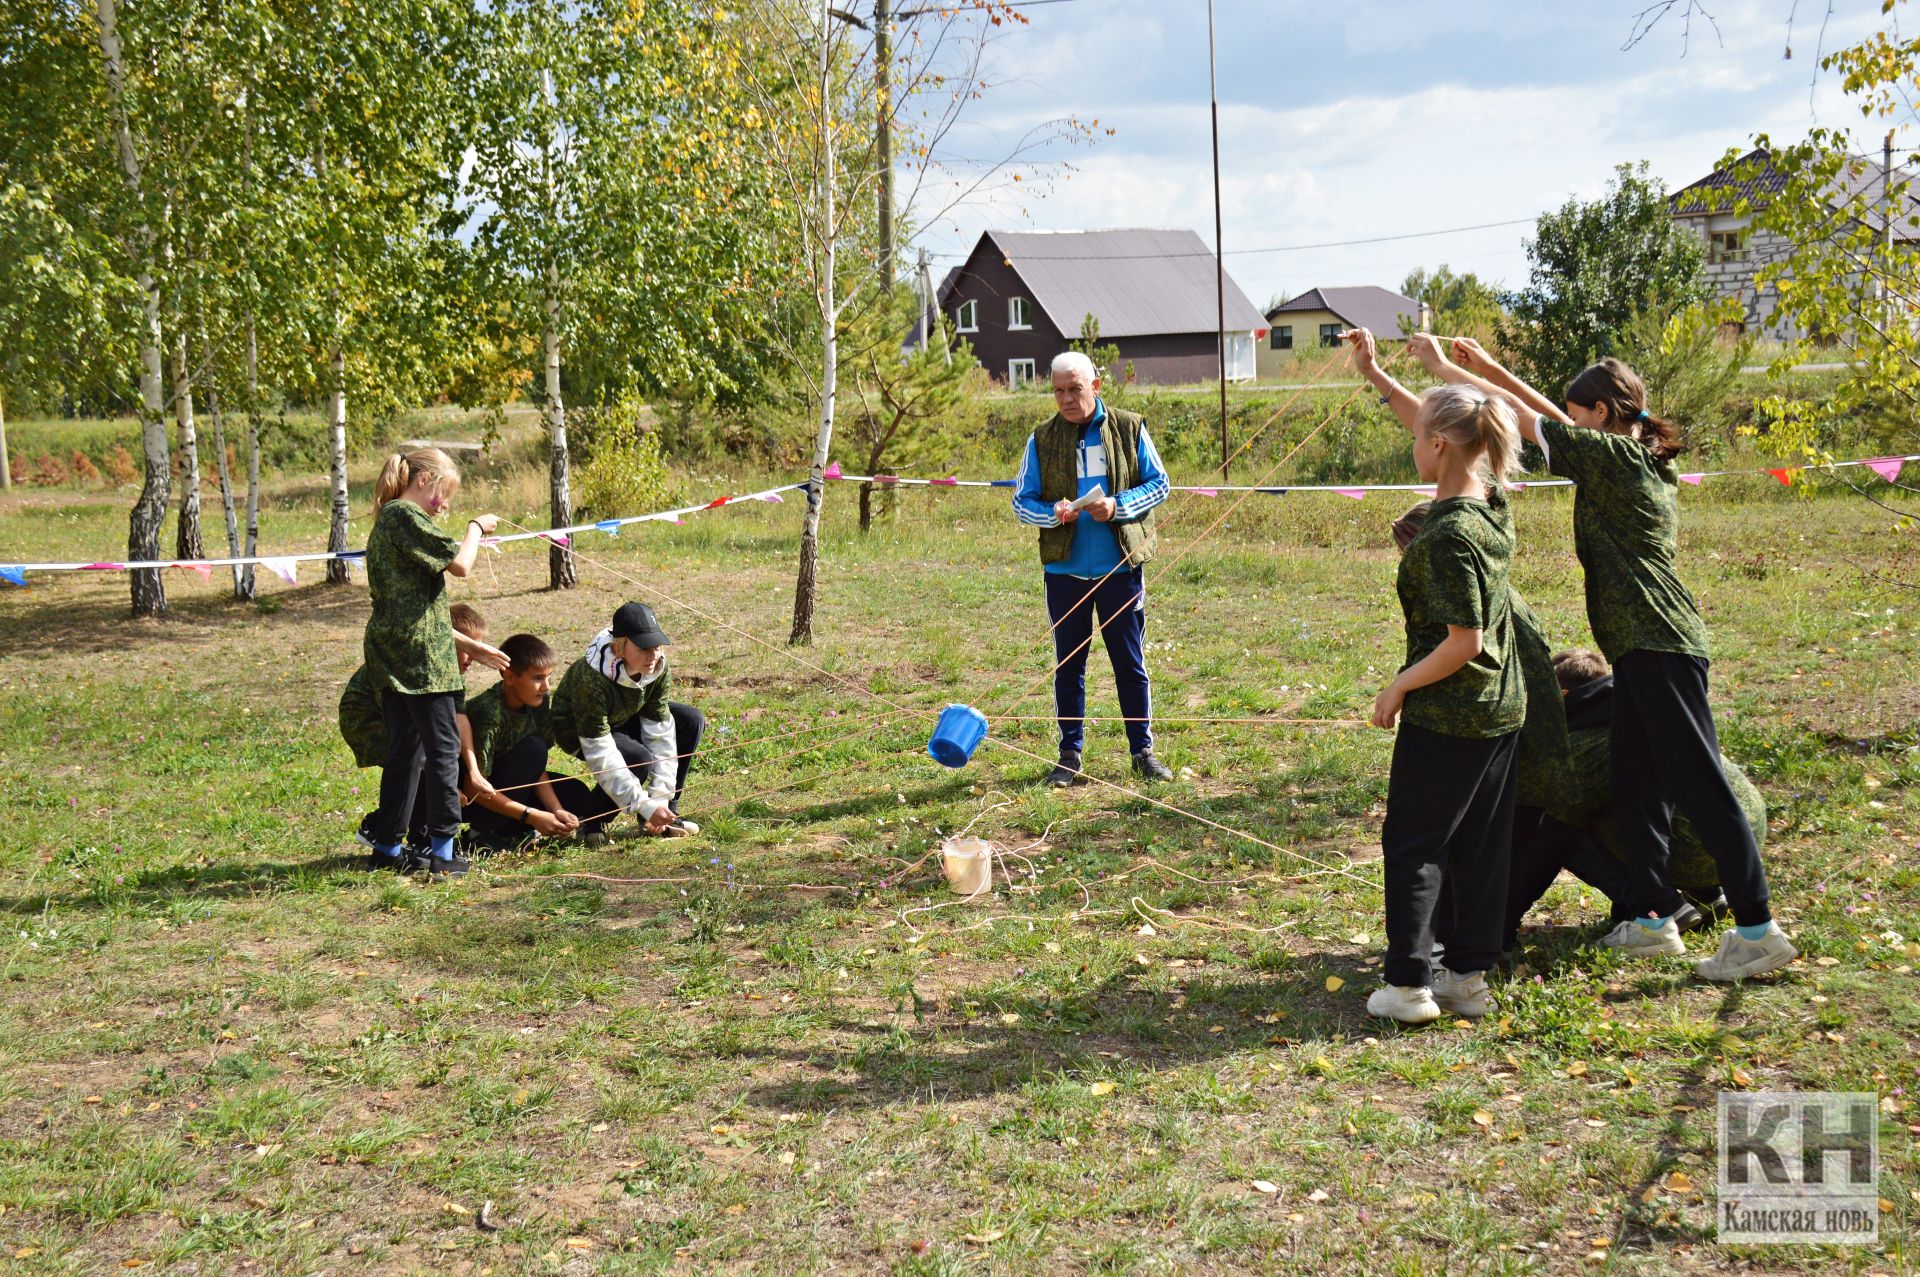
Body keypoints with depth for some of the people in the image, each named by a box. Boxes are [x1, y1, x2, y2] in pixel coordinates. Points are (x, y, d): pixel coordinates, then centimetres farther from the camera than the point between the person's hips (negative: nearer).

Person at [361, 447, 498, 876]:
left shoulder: (386, 520, 19)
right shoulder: (408, 517, -11)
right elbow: (460, 564, -19)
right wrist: (476, 527, 0)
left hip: (391, 655, 9)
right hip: (419, 653, -9)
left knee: (406, 751, 14)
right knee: (443, 748, -4)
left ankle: (388, 846, 18)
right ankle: (442, 850, -3)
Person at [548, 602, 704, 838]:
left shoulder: (658, 668, -21)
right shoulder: (592, 679, -39)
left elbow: (659, 730, -18)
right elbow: (600, 756, -37)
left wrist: (660, 799, -23)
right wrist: (646, 806, -39)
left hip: (622, 719, 7)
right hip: (577, 731, -7)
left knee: (692, 721, -10)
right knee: (638, 760, -32)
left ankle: (666, 813, -1)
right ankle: (589, 823, -8)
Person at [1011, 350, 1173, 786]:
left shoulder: (1129, 428, 1)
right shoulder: (1042, 440, 4)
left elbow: (1159, 484, 3)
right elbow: (1022, 501, 6)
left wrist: (1117, 506, -14)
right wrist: (1053, 514, -16)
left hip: (1121, 566, -1)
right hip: (1065, 569, 1)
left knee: (1131, 663, 5)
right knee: (1068, 665, 8)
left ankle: (1143, 752, 15)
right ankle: (1069, 756, 17)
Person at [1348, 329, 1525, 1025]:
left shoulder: (1450, 536, -24)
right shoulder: (1491, 499, 2)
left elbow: (1463, 642, -24)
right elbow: (1433, 422, 17)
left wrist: (1398, 687, -13)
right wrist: (1375, 373, 17)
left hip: (1448, 715, -9)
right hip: (1502, 708, 9)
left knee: (1412, 845, 5)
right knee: (1482, 844, 14)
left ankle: (1410, 985, 10)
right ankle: (1470, 976, 22)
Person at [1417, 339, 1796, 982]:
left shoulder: (1612, 456, -12)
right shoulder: (1638, 458, 14)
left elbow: (1519, 416, -9)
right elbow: (1550, 416, 23)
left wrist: (1444, 367, 0)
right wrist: (1488, 366, 21)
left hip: (1659, 645, -10)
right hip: (1643, 646, 10)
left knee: (1699, 784, -7)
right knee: (1633, 778, 13)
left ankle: (1759, 929, -4)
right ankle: (1654, 917, 19)